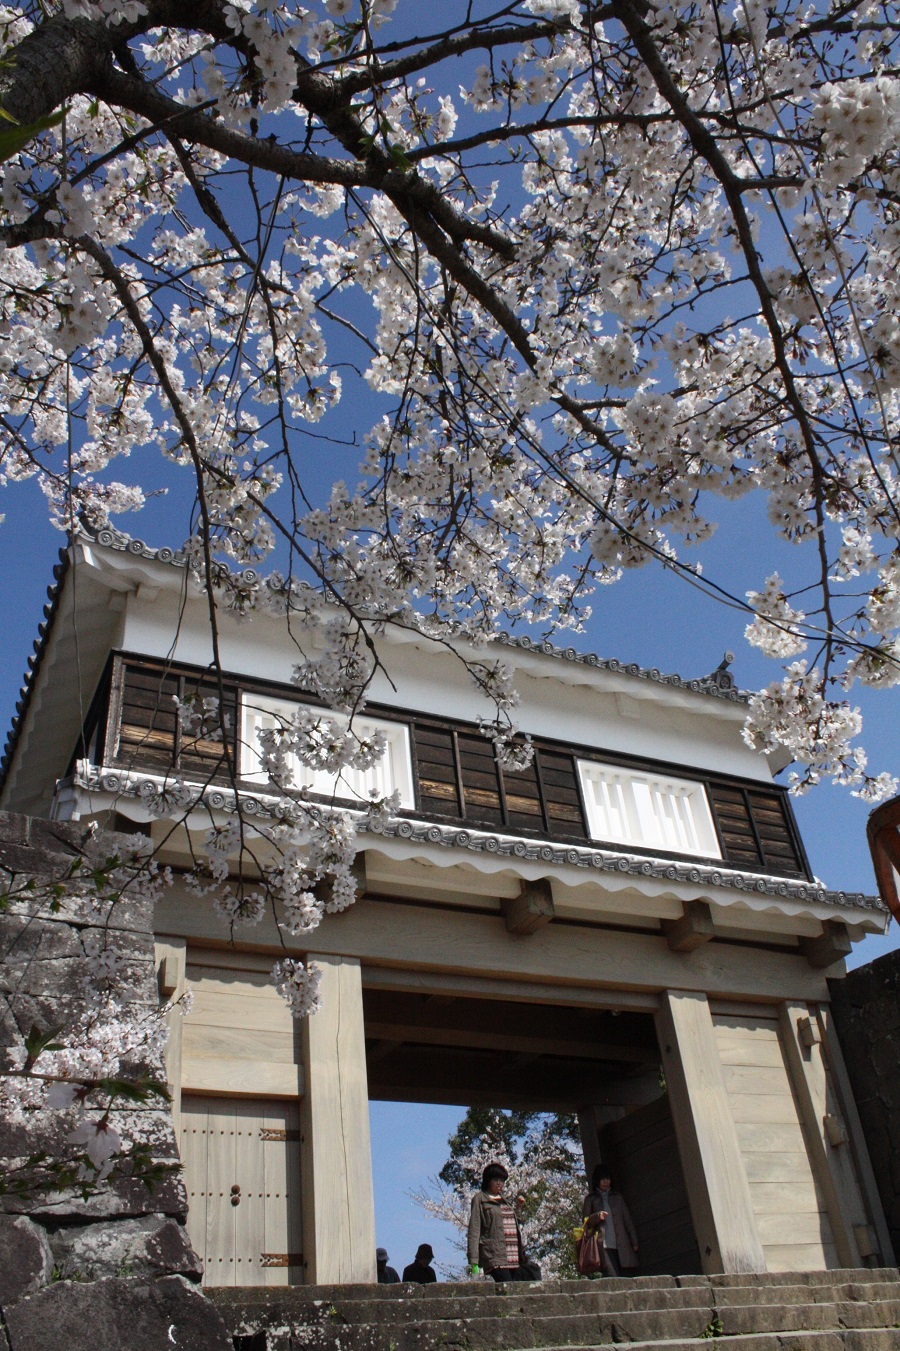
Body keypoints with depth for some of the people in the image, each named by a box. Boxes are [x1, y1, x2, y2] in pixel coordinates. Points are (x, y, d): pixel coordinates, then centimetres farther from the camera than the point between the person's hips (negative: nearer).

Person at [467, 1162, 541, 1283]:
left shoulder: (503, 1199, 24)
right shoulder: (479, 1198, 5)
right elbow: (474, 1230, -3)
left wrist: (517, 1207, 24)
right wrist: (473, 1262, -11)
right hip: (495, 1257, -7)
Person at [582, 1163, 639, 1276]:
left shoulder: (617, 1196, 23)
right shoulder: (590, 1198, 14)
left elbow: (627, 1220, 21)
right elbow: (585, 1221, 7)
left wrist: (634, 1241, 12)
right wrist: (597, 1216, -13)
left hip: (622, 1245, 3)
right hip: (603, 1245, -3)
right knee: (613, 1279, -19)